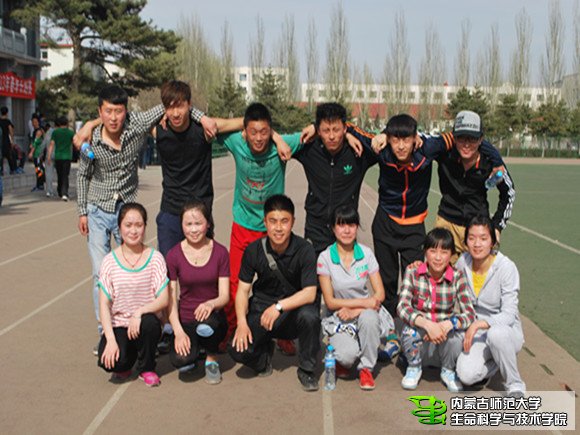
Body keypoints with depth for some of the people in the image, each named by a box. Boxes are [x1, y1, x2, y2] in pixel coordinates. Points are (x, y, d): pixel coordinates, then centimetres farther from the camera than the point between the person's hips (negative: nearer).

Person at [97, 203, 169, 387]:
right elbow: (104, 304, -6)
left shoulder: (155, 258, -4)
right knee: (109, 361, -28)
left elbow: (163, 299, -9)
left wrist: (139, 312, -26)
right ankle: (124, 365, 13)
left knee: (149, 322, -35)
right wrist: (110, 339, -17)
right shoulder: (110, 261, -3)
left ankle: (146, 368, -3)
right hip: (118, 325, 0)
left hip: (144, 324, 1)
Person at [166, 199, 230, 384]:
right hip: (185, 320, 0)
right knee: (180, 359, -29)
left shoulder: (220, 252, -3)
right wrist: (178, 332, -18)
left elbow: (224, 296, -6)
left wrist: (211, 304, -30)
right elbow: (170, 300, -5)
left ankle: (211, 358, -3)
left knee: (206, 324, -37)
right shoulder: (174, 255, -4)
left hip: (213, 316, 0)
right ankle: (193, 349, 10)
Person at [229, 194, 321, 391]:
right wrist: (242, 322, -19)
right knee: (238, 350, -22)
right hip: (262, 308, 2)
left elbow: (309, 293, -20)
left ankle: (306, 370, -8)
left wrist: (279, 306, -33)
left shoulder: (304, 250, -15)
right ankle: (265, 352, 18)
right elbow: (243, 289, -3)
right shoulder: (254, 250, -7)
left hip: (294, 309, -1)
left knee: (309, 315, -36)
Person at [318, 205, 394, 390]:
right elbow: (330, 302, -10)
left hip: (365, 311, 2)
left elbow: (380, 294, -5)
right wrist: (363, 302, -20)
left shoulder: (366, 253, -2)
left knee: (369, 318, -35)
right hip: (339, 318, -2)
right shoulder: (325, 258, -9)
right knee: (347, 355, -31)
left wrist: (355, 310, -20)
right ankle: (342, 359, 10)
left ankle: (366, 368, -10)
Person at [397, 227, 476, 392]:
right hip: (419, 332, 0)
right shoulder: (412, 273, -13)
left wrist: (447, 325, -39)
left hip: (444, 331, 1)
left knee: (457, 333, -31)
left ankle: (448, 370, 3)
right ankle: (414, 367, 2)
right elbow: (402, 307, -23)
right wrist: (428, 324, -39)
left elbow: (469, 314, -19)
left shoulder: (457, 277, -12)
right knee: (409, 330, -32)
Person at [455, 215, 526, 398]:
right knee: (467, 375, -25)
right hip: (475, 330, 3)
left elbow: (509, 315, -22)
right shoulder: (463, 261, -7)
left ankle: (515, 386, -13)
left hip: (506, 330, -3)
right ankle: (496, 359, 10)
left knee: (496, 333, -40)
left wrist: (479, 324, -34)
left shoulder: (506, 267, -19)